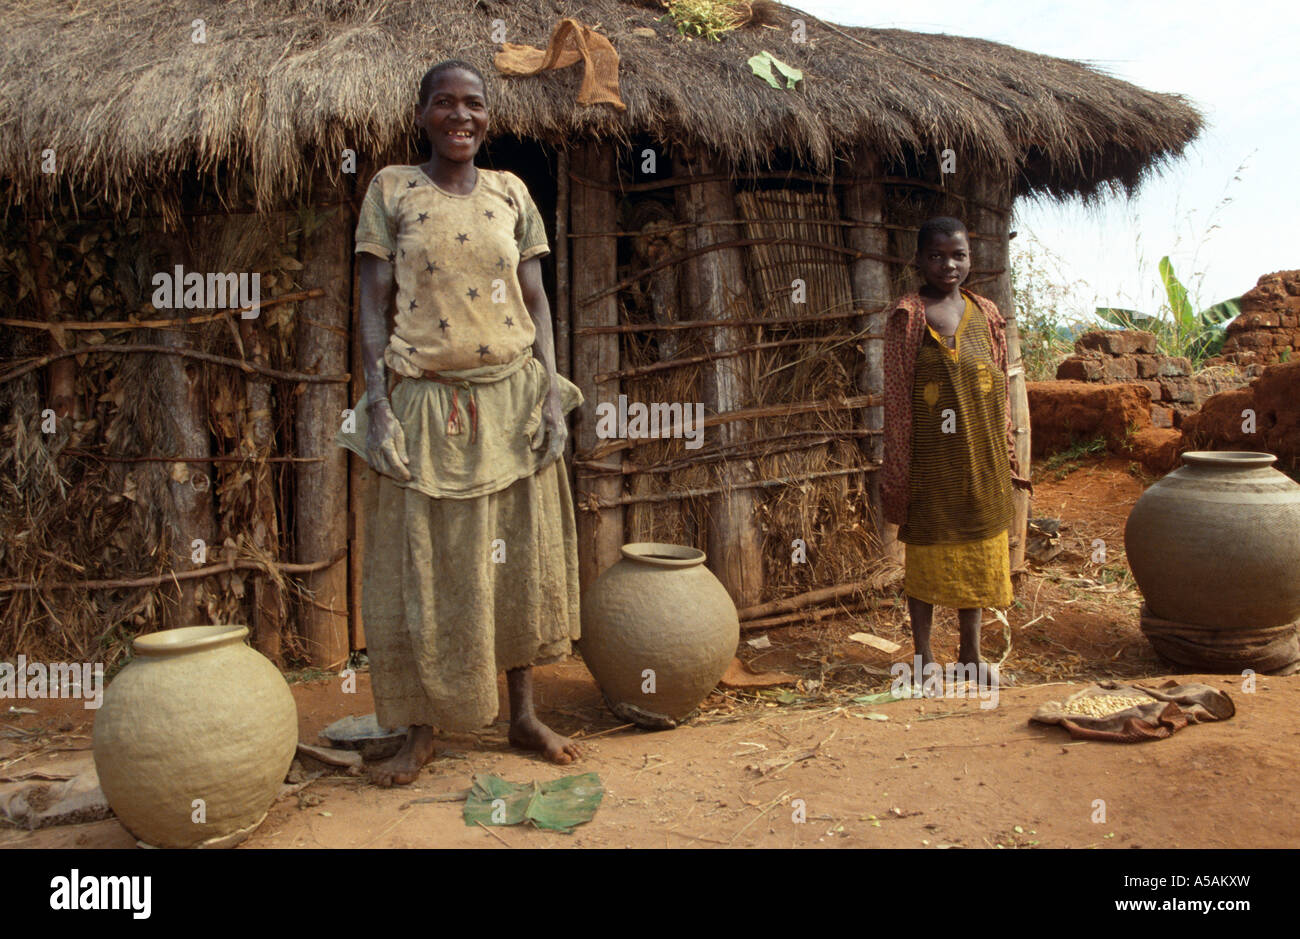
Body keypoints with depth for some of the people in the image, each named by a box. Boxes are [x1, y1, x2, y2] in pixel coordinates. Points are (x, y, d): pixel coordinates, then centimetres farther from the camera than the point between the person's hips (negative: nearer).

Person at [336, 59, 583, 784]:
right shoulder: (392, 189, 3)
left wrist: (552, 390, -3)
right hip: (426, 401, -2)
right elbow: (374, 300, -1)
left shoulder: (511, 192, 8)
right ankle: (422, 732, 18)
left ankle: (524, 712, 25)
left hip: (511, 397, 2)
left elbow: (536, 298, 7)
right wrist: (377, 400, -11)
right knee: (423, 564, 3)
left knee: (521, 555, 8)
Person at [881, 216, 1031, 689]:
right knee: (927, 556, 6)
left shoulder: (986, 314, 8)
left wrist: (1006, 457, 10)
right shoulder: (907, 316, -6)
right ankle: (924, 657, 21)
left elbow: (1000, 392, 11)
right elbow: (896, 396, -9)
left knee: (978, 553, 13)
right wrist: (897, 473, -12)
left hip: (981, 459, 5)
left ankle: (971, 653, 29)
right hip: (930, 460, -4)